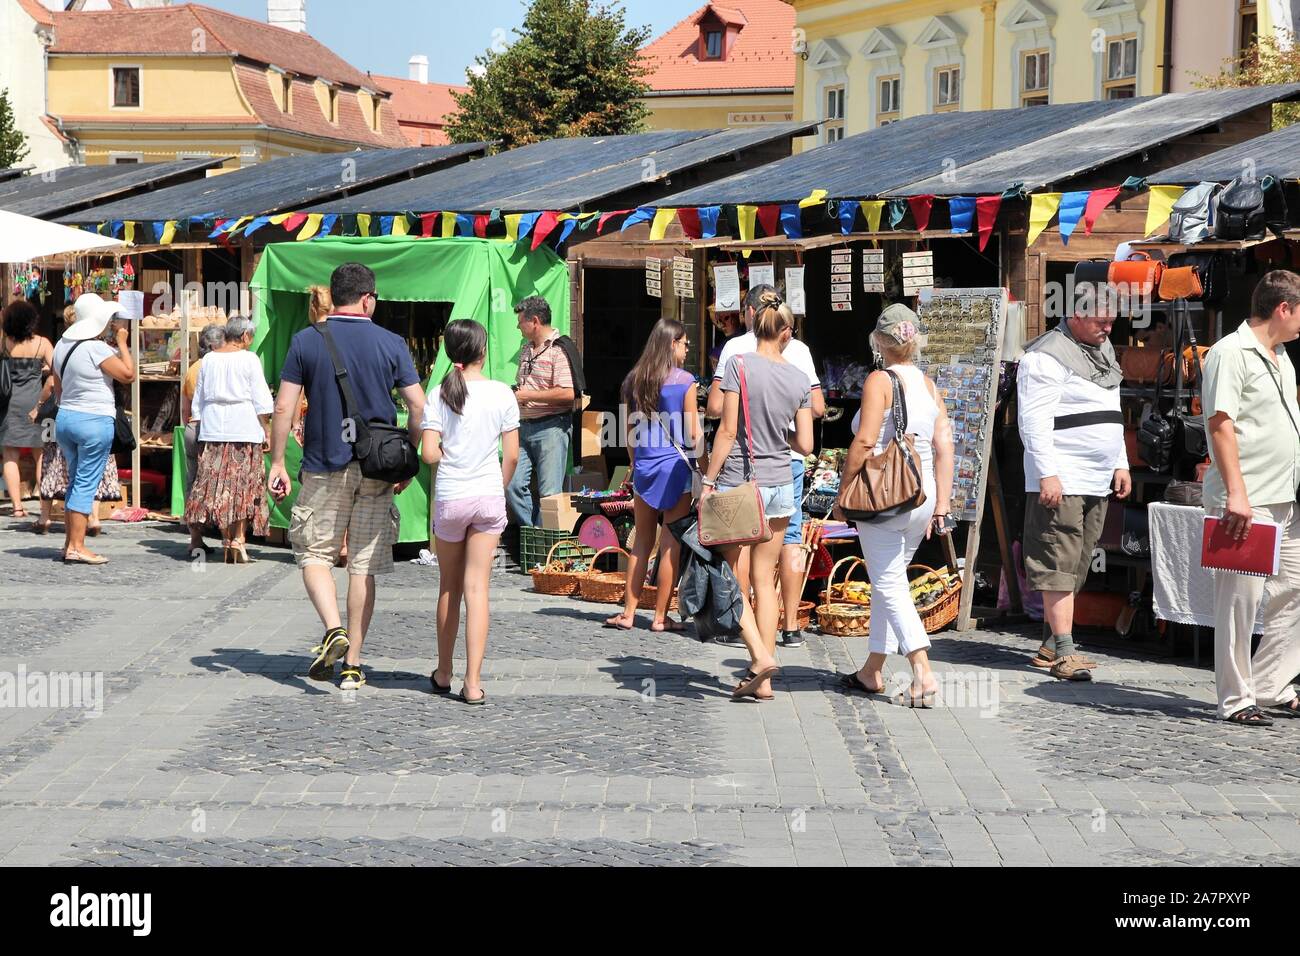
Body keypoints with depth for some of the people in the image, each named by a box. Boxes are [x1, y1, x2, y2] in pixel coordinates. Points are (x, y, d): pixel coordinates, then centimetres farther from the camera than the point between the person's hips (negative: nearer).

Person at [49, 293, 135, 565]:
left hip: (65, 419, 8)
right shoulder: (96, 349, -16)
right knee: (86, 484, -5)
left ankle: (69, 542, 17)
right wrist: (122, 342, -6)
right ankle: (76, 547, -6)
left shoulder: (62, 346, 9)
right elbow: (128, 374, -14)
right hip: (95, 421, -8)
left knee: (75, 482, 16)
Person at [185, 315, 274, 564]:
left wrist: (201, 427, 23)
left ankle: (227, 540, 5)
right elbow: (261, 401, -4)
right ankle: (238, 539, -9)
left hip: (212, 431, 4)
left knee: (218, 484, 4)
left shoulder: (209, 359, 10)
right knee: (244, 486, -1)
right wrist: (267, 432, 2)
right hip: (244, 430, -4)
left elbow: (199, 400, 15)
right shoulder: (249, 359, -3)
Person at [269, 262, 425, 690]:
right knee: (363, 566, 6)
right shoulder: (391, 343, 0)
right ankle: (353, 664, 9)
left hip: (324, 467, -1)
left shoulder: (306, 341, -1)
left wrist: (277, 462, 3)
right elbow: (418, 406, -3)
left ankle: (333, 629, -14)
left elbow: (284, 408, -4)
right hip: (376, 470, 1)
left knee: (314, 554, 11)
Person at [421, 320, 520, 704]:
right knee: (477, 589, 1)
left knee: (449, 587, 14)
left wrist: (449, 454, 10)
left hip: (450, 498, 0)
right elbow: (512, 455, -2)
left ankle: (443, 673, 25)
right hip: (489, 497, 0)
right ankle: (473, 683, -3)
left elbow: (429, 453, -12)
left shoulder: (439, 395, -5)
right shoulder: (501, 394, -4)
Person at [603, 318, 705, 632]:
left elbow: (630, 433, 10)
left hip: (644, 467, 5)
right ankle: (661, 616, 4)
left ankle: (628, 612, 13)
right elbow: (694, 434, -7)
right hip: (676, 466, -5)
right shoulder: (684, 381, -8)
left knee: (642, 542, 14)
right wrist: (706, 473, 1)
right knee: (671, 545, 1)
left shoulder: (633, 381, 6)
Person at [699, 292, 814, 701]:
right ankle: (762, 681, 9)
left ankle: (760, 655, -13)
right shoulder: (799, 378, 2)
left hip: (739, 484, -4)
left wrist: (709, 480, -6)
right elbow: (805, 445, 3)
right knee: (765, 580, 8)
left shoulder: (740, 366, -9)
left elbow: (727, 430, -11)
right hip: (780, 486, 4)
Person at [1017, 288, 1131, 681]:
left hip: (1097, 482, 9)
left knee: (1076, 568, 9)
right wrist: (1047, 474, -21)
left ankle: (1050, 647, 15)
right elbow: (1034, 420, -15)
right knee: (1059, 565, -10)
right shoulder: (1047, 356, -10)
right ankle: (1064, 652, -12)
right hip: (1061, 480, -9)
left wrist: (1120, 464, 21)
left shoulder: (1103, 350, 18)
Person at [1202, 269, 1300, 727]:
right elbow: (1220, 423, -18)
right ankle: (1236, 699, 3)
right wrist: (1236, 493, -24)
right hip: (1246, 500, -9)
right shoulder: (1231, 352, -10)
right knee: (1241, 599, -4)